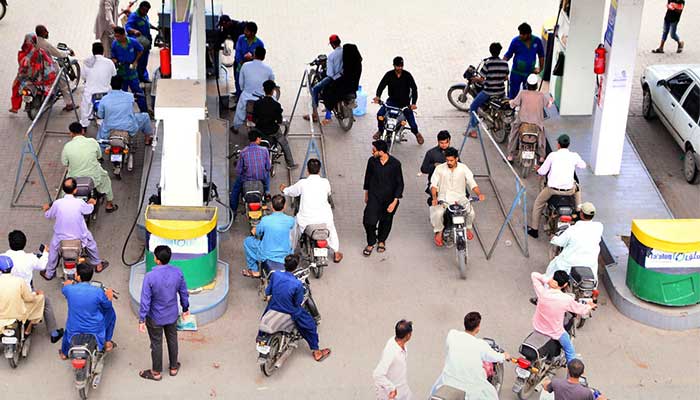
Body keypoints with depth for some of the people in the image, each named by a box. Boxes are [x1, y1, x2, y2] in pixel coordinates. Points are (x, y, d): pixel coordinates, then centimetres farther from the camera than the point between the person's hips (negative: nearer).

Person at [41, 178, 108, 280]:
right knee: (91, 244, 30)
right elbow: (88, 210, 0)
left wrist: (46, 209, 23)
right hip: (79, 235, -1)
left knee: (53, 249, 29)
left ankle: (49, 273, 41)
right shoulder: (79, 203, -23)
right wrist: (91, 203, 24)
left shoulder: (57, 203, -21)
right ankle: (98, 265, 47)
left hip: (61, 236, 1)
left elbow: (49, 216, -1)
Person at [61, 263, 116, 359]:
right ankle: (107, 342, 29)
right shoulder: (98, 292, -21)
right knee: (110, 311, 25)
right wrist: (109, 297, 21)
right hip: (95, 331, -2)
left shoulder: (69, 289, -15)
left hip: (74, 331, 2)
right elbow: (107, 305, -2)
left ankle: (64, 352, 51)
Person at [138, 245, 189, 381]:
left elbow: (145, 300, -23)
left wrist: (142, 320, -12)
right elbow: (184, 293, -3)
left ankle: (156, 372, 33)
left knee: (156, 344, 15)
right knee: (172, 340, 24)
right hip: (172, 315, 4)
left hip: (155, 318, -4)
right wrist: (185, 309, 14)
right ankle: (173, 367, 42)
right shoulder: (178, 272, -16)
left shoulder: (150, 277, -29)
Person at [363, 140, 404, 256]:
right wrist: (366, 194, 14)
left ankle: (381, 240, 43)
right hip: (374, 197, 1)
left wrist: (395, 202, -14)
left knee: (386, 221, 16)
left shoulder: (395, 164, -18)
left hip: (389, 198, -1)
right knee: (369, 220, -9)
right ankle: (371, 243, 15)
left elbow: (400, 184, -10)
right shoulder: (372, 161, -10)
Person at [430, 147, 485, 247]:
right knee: (437, 213, -31)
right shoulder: (439, 168, -2)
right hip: (443, 198, -1)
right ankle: (439, 232, 0)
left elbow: (472, 183, -1)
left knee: (471, 212, -24)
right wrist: (434, 198, -20)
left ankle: (468, 228, 12)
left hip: (460, 197, 1)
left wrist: (479, 194, -18)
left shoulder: (463, 168, 0)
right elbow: (433, 184, -2)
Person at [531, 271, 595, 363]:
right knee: (570, 352, 21)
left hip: (538, 327, 4)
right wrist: (589, 306, 12)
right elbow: (582, 310, -10)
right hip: (555, 333, -4)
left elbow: (534, 275, -9)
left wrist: (547, 280, -24)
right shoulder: (567, 300, -27)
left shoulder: (542, 292, -24)